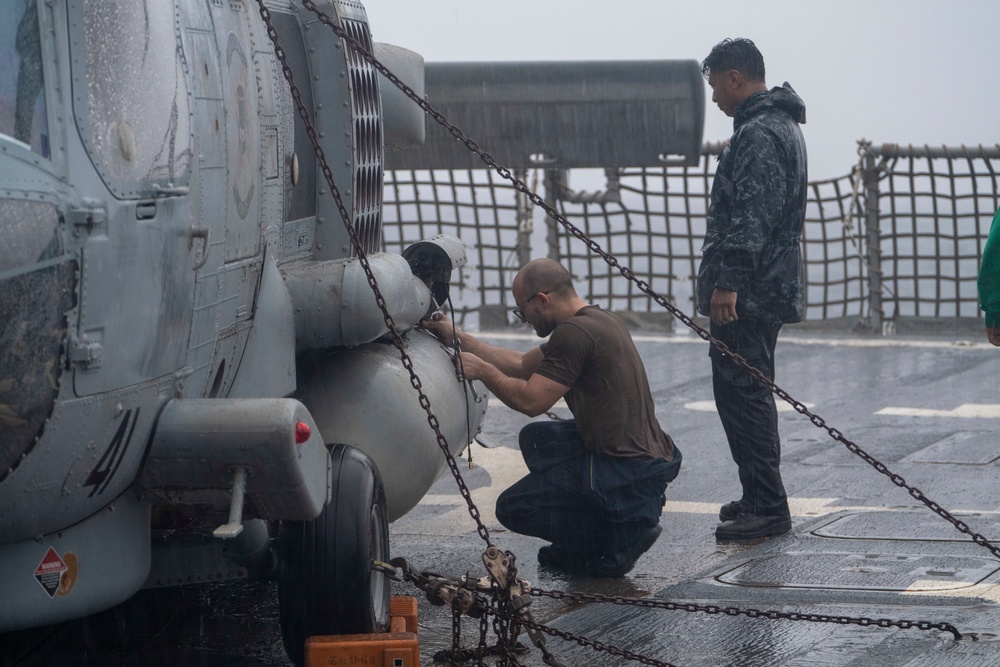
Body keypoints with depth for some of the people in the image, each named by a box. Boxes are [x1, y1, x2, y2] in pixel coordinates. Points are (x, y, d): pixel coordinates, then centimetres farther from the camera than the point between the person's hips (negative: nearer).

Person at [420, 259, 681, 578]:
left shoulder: (575, 333, -17)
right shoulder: (600, 321, 15)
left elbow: (531, 401, -15)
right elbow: (523, 365, 22)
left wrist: (482, 370, 0)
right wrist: (457, 337, 22)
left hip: (625, 471, -10)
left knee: (513, 508, 1)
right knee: (536, 438, 27)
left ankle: (621, 538, -2)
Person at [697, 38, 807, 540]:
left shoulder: (759, 134, -16)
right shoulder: (780, 125, 20)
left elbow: (751, 216, -24)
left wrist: (729, 282, -26)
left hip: (748, 292, -11)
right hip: (767, 288, 11)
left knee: (741, 391, -9)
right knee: (746, 391, 17)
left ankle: (767, 507, -9)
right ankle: (761, 498, 24)